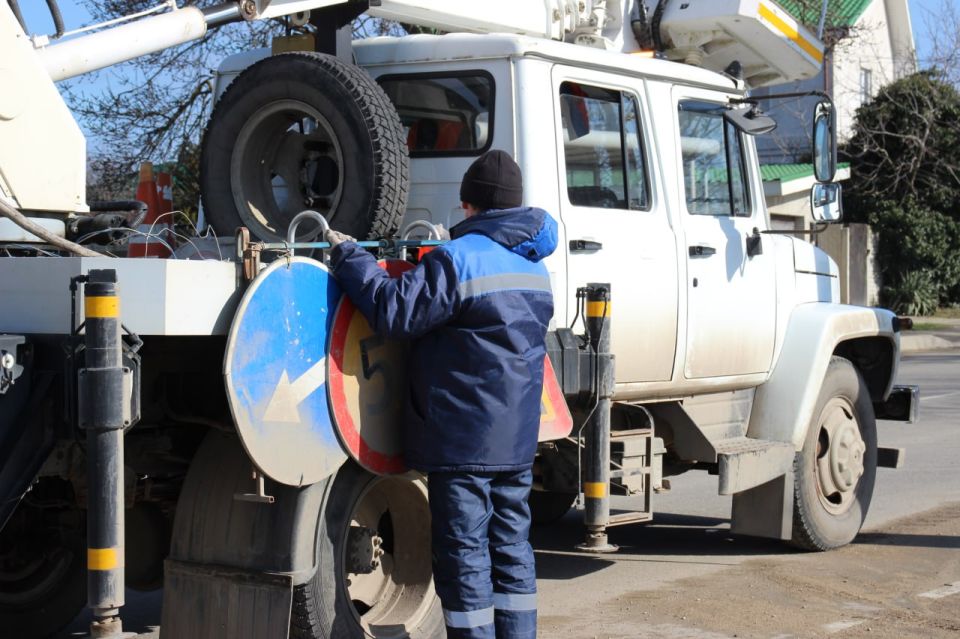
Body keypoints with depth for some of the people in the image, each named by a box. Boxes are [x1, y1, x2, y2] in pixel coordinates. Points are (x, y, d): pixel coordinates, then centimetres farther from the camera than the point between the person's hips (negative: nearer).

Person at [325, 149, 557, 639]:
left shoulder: (457, 260, -13)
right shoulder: (534, 267, 12)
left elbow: (394, 312, -18)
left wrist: (348, 257, -6)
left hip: (462, 438, -7)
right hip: (517, 437, 7)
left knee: (464, 554, -1)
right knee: (511, 548, 13)